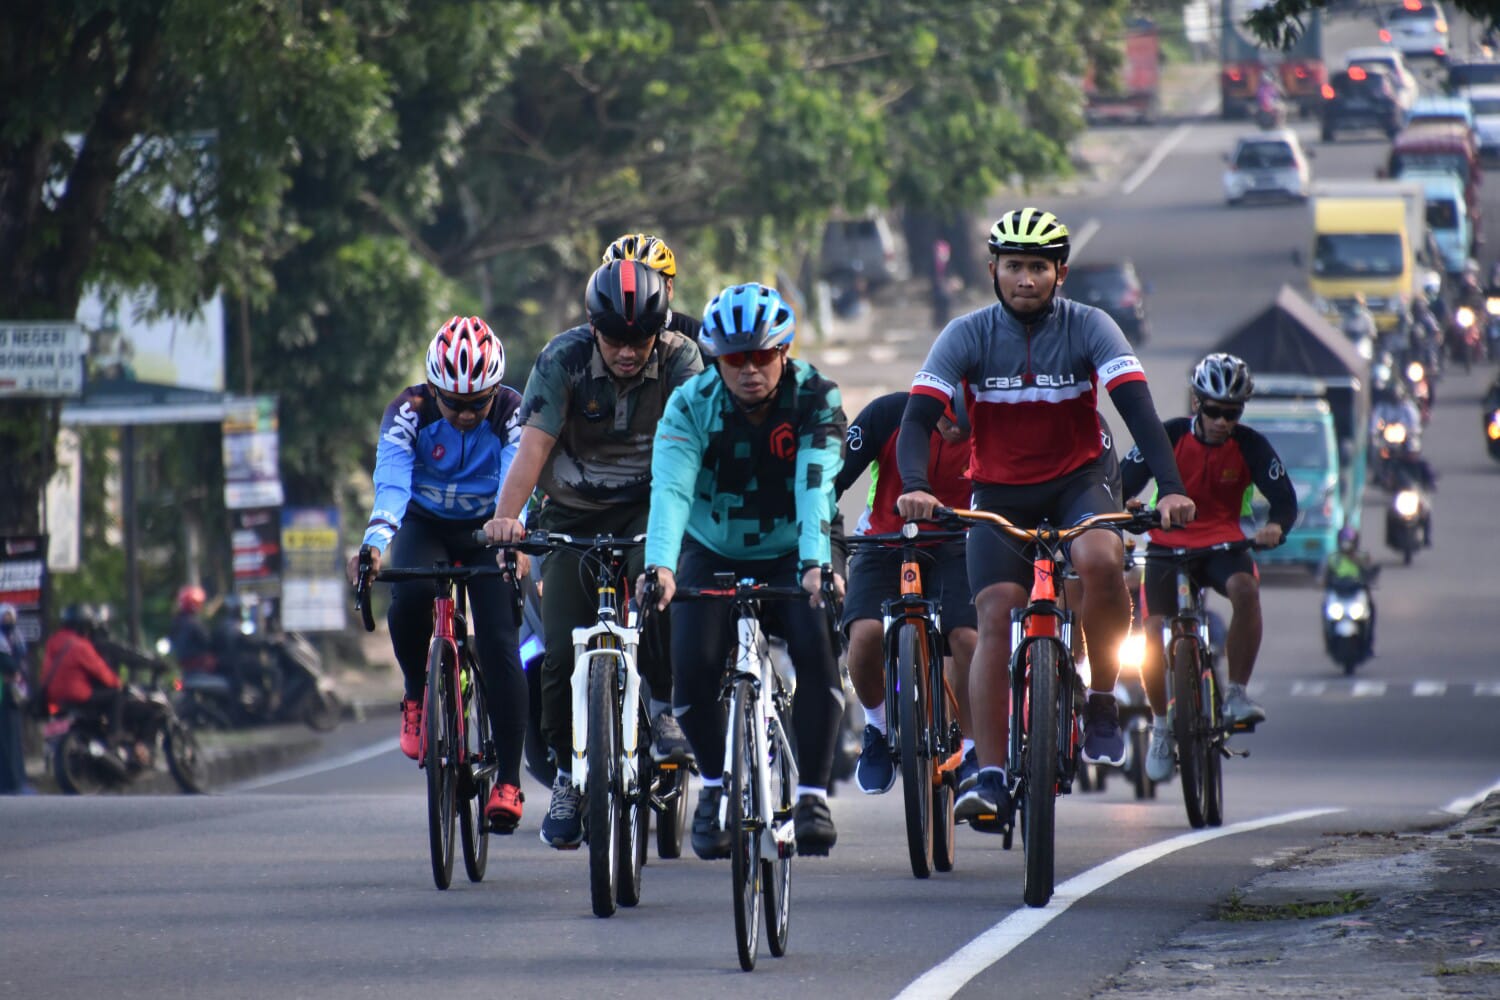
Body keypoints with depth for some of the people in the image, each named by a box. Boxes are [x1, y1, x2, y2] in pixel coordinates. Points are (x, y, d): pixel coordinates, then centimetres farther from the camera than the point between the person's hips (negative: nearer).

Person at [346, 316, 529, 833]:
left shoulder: (511, 412, -22)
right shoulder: (409, 411, -22)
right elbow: (391, 482, -36)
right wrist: (374, 543, -54)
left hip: (486, 531, 0)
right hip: (425, 524, 0)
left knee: (499, 645, -15)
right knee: (410, 595, -33)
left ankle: (508, 780, -10)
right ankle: (416, 695, -7)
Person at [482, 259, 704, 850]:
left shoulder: (679, 360, -15)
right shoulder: (564, 359, -16)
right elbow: (534, 446, -23)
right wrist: (506, 516, -40)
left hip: (648, 509, -1)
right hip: (574, 517, 1)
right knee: (563, 652, -7)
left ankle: (665, 707, -12)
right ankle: (568, 775, 14)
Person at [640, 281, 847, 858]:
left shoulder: (816, 399, -16)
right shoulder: (692, 404, -16)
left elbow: (815, 485, -31)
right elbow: (670, 487, -30)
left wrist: (816, 563, -48)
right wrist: (660, 564, -48)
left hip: (789, 557, -1)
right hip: (713, 556, 1)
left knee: (816, 650, -26)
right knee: (694, 664, -22)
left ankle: (813, 793, -13)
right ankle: (715, 785, 3)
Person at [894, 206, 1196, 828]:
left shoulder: (1088, 328, -11)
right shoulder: (967, 336, -10)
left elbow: (1137, 408, -21)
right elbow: (918, 417, -19)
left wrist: (1171, 488, -36)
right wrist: (914, 487, -39)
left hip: (1077, 481, -1)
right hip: (999, 492, 1)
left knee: (1101, 561, -32)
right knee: (996, 617, -15)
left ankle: (1101, 703, -12)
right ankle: (990, 777, -14)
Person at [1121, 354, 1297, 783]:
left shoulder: (1250, 445, -9)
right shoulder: (1168, 437, -11)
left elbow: (1283, 497, -13)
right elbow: (1123, 485, -14)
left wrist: (1276, 527, -37)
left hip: (1222, 543, 0)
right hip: (1168, 544, 0)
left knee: (1245, 589, -33)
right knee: (1152, 631, -17)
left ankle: (1236, 694, -20)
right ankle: (1161, 725, 7)